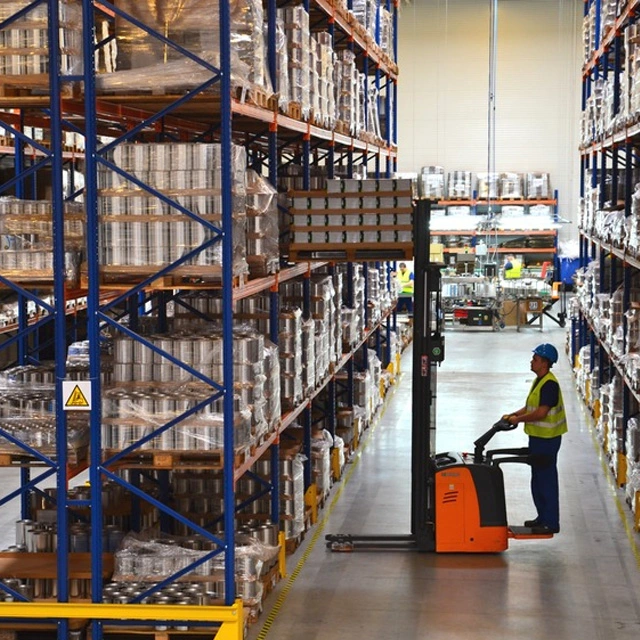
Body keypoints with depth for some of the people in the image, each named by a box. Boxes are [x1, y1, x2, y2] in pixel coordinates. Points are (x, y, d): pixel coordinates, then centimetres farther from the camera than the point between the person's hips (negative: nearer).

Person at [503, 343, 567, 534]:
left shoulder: (549, 384, -20)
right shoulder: (539, 381, 13)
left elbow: (541, 412, -25)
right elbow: (530, 406, 20)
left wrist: (518, 419, -15)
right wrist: (514, 414, 7)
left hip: (547, 439, -11)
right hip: (537, 437, 11)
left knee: (547, 480, -4)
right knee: (537, 480, 17)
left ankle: (551, 522, 2)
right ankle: (543, 517, 27)